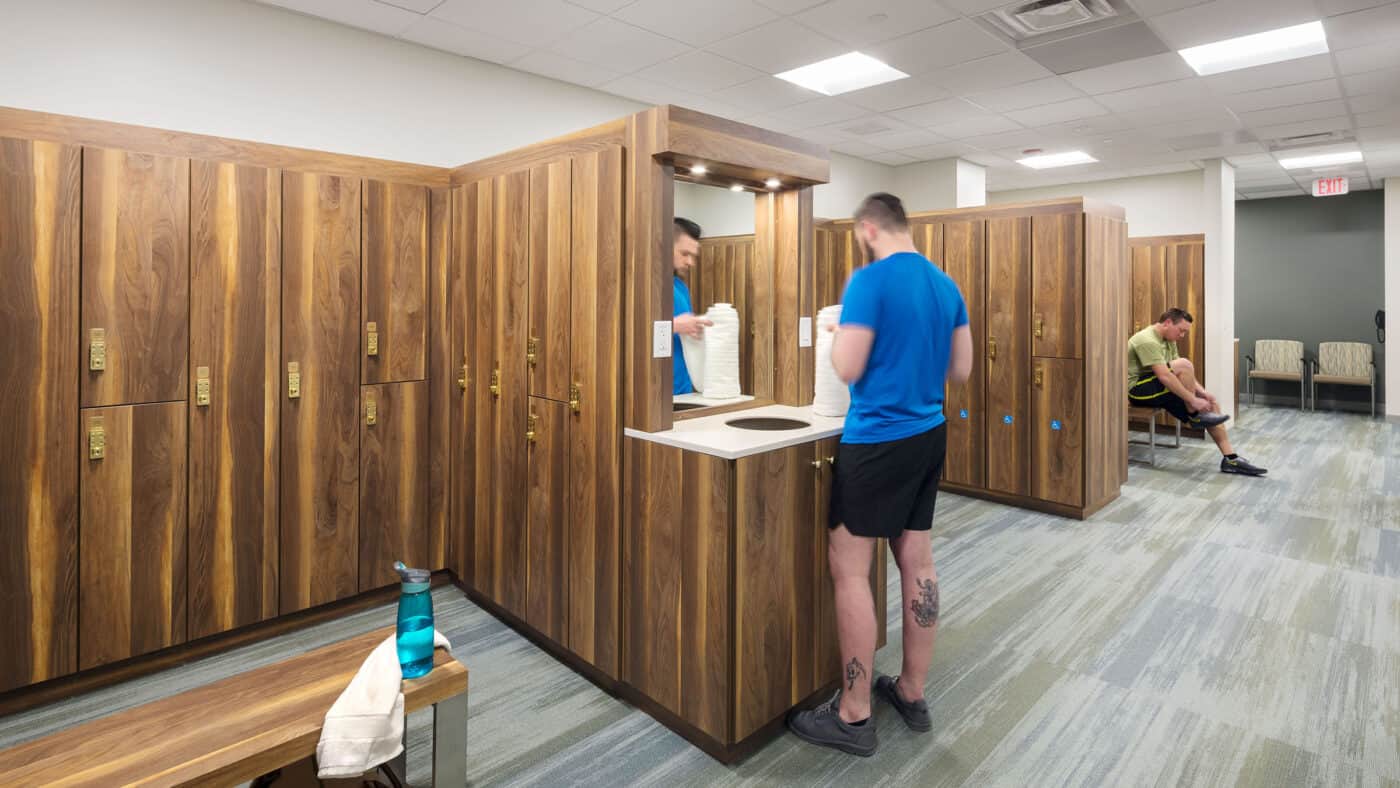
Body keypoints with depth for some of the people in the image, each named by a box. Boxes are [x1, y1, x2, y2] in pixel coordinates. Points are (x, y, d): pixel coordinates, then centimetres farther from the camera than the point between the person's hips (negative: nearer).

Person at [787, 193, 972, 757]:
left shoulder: (870, 281, -14)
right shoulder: (946, 285, 10)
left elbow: (847, 370, -15)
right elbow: (961, 370, 13)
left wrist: (840, 332, 4)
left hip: (878, 440, -8)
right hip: (929, 434, 8)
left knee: (849, 568, 0)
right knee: (917, 560, 14)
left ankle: (854, 717, 8)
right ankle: (912, 694, 27)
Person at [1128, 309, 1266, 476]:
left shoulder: (1168, 340, 12)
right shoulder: (1147, 341, -21)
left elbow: (1184, 375, 14)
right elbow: (1164, 376, -28)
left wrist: (1202, 392, -2)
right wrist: (1193, 400, -26)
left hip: (1157, 390, 10)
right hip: (1138, 390, -10)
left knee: (1211, 404, -2)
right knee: (1184, 365, -28)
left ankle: (1230, 459, 0)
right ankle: (1195, 416, -10)